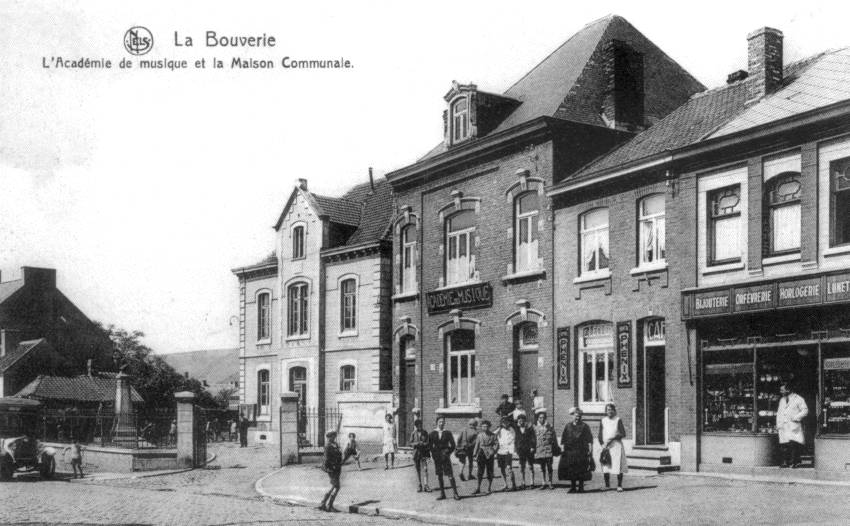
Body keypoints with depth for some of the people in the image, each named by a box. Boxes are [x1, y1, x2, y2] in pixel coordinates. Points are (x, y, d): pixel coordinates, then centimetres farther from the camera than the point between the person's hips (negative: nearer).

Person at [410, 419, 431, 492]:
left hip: (424, 453, -1)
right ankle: (420, 486, 14)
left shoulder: (425, 433, 4)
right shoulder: (413, 434, 4)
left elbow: (428, 442, 8)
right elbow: (411, 444, 2)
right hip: (416, 452, 1)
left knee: (425, 469, -12)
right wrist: (417, 443, -16)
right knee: (418, 470, 6)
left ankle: (426, 486, -13)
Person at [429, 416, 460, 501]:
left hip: (445, 456, -2)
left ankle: (455, 493, -6)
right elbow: (430, 445, 10)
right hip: (436, 457, 2)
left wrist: (447, 453, -5)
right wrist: (433, 453, 0)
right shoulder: (432, 433, 6)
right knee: (439, 475, 5)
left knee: (450, 475, -8)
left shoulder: (448, 433, 2)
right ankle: (442, 494, 12)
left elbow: (453, 445, 4)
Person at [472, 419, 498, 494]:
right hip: (481, 453, 1)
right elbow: (477, 445, 14)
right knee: (480, 470, -8)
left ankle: (489, 488, 13)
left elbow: (496, 444, 1)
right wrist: (475, 454, 11)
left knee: (489, 471, 3)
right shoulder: (479, 435, 8)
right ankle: (478, 487, -7)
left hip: (489, 455, -1)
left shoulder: (492, 435, 2)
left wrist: (493, 452, -12)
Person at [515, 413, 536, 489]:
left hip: (529, 450, -2)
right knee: (521, 467, 1)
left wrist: (532, 447, -10)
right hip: (521, 450, 3)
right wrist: (516, 451, 7)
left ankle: (532, 482, 8)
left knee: (531, 467, 3)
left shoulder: (529, 428, -1)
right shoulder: (517, 429, 7)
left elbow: (533, 438, 0)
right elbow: (516, 440, 10)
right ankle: (523, 483, 8)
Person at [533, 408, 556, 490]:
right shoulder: (535, 427, 4)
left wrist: (555, 448, 4)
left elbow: (554, 438, 6)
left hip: (548, 449, -2)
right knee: (542, 467, 9)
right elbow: (533, 439, 8)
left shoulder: (550, 426, 2)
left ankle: (550, 482, 7)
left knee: (549, 466, -3)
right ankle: (544, 482, 18)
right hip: (539, 449, 2)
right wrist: (533, 448, 3)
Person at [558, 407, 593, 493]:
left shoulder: (584, 426, 6)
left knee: (581, 469, -4)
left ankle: (581, 486, 4)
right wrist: (562, 447, 5)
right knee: (571, 470, 0)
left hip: (581, 451, -2)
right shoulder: (568, 426, 13)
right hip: (570, 451, 2)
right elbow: (563, 439, 14)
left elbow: (589, 439, 2)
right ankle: (573, 487, 8)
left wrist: (590, 449, -6)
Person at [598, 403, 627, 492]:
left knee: (618, 466, -6)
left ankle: (619, 485, 2)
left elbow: (623, 434, -5)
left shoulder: (618, 420, -1)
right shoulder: (603, 420, 8)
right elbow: (600, 435, 9)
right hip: (606, 447, 2)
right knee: (605, 467, -2)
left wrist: (612, 439, -14)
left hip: (616, 445, -2)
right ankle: (607, 485, 9)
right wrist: (603, 445, -5)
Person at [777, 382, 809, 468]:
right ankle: (785, 462, 5)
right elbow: (779, 413, 22)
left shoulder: (798, 399, 1)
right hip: (783, 427, 5)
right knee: (784, 445, 0)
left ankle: (796, 462, -4)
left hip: (793, 426, -5)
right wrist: (778, 424, 13)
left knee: (794, 445, -11)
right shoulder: (782, 400, 19)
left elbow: (805, 410, -3)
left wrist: (796, 417, -12)